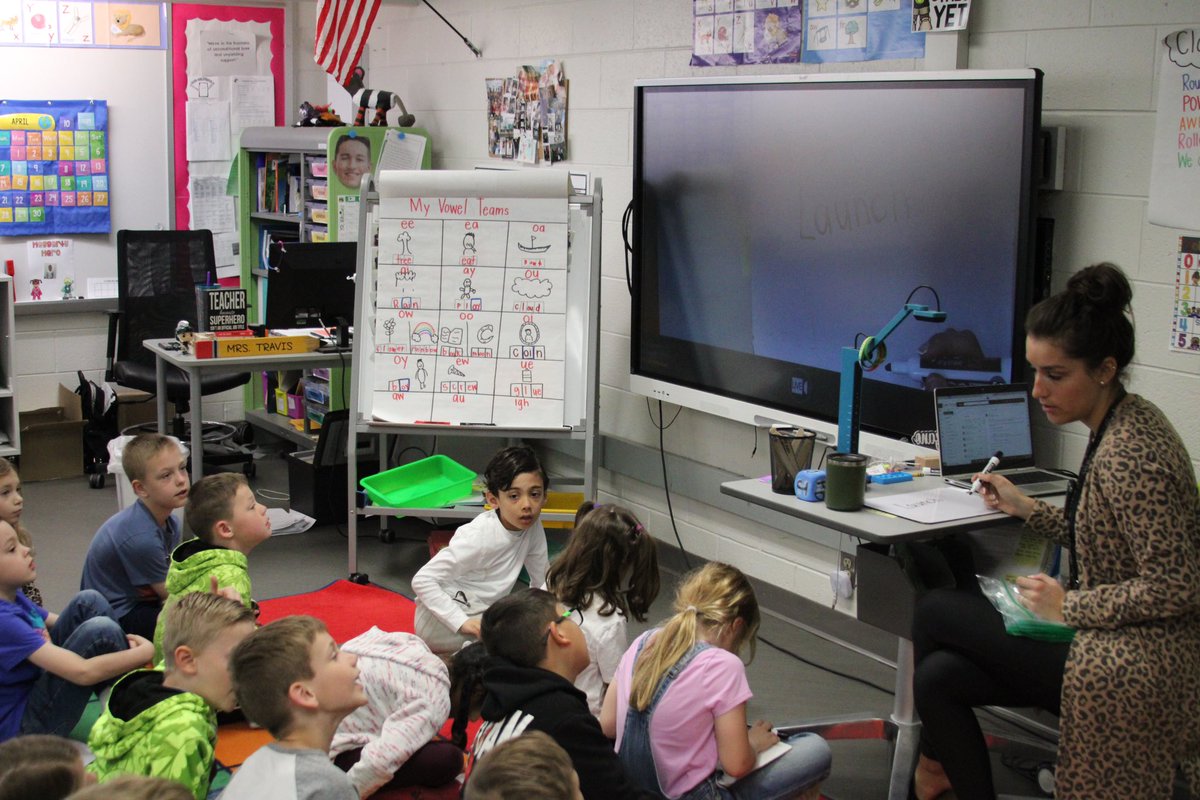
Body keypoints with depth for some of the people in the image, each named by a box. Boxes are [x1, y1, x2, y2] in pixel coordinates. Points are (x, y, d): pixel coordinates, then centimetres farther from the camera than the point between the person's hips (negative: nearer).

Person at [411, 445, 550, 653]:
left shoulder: (533, 527, -5)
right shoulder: (479, 537, -25)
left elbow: (541, 581, 6)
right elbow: (422, 580, -27)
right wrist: (463, 623, -31)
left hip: (482, 613, 9)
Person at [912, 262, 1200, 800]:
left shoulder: (1129, 453, -24)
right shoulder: (1121, 425, 6)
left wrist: (1068, 606, -17)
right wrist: (1027, 510, 10)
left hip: (1131, 670, -9)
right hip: (1116, 645, 9)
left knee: (935, 612, -1)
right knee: (937, 677, -1)